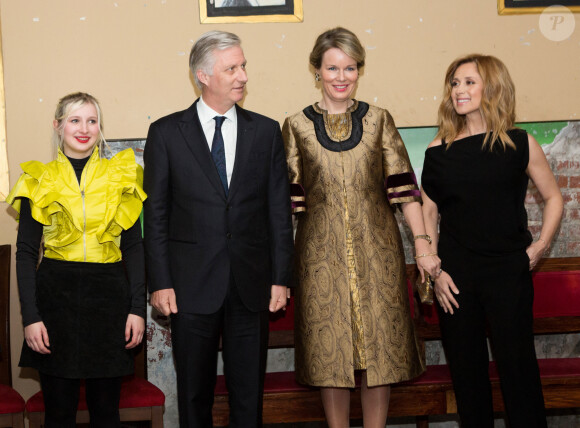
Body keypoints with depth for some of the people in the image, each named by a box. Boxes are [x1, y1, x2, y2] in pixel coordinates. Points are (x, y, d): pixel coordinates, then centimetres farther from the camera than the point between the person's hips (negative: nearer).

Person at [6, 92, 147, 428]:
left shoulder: (122, 176, 6)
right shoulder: (39, 181, 4)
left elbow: (134, 246, 7)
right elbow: (26, 252, 3)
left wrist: (138, 309, -1)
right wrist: (30, 317, -5)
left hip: (109, 298, 1)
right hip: (56, 297, -1)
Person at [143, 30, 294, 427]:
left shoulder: (266, 131, 6)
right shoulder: (167, 133, 0)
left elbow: (279, 210, 6)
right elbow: (156, 213, 0)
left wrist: (281, 278, 1)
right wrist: (160, 282, -5)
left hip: (251, 286, 2)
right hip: (192, 286, -1)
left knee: (249, 393, 9)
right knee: (194, 393, 9)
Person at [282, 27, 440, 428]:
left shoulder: (378, 120, 5)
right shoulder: (297, 126, 3)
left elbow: (403, 186, 2)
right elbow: (288, 199, 5)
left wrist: (422, 244, -4)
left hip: (377, 250, 1)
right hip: (322, 252, 0)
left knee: (380, 348, 4)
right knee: (330, 351, 5)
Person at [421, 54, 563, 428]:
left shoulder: (520, 144, 0)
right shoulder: (439, 150, 3)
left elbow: (553, 197, 9)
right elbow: (428, 213, 6)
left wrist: (539, 247, -2)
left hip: (508, 272, -2)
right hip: (455, 275, 2)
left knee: (518, 364, 0)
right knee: (466, 367, 9)